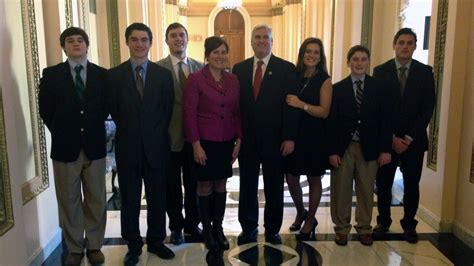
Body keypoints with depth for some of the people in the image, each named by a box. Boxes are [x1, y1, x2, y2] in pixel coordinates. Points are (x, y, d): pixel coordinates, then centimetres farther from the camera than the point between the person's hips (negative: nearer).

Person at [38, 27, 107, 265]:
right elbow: (45, 110, 3)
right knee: (69, 201, 8)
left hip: (94, 146, 1)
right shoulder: (51, 74, 2)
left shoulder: (102, 74, 4)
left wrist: (93, 132, 2)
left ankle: (94, 246, 24)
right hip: (65, 147, -1)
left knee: (96, 201, 9)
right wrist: (63, 134, 2)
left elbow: (106, 107, 7)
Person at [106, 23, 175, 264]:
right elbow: (114, 111, 3)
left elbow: (168, 110, 4)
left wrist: (156, 135, 1)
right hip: (127, 146, 0)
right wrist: (130, 133, 3)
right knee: (129, 200, 10)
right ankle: (133, 245, 25)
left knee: (157, 198, 11)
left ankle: (156, 241, 29)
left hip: (156, 146, 1)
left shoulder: (163, 74, 2)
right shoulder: (114, 75, 0)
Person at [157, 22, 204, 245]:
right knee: (172, 185, 11)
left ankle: (192, 224, 31)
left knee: (193, 183, 14)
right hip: (170, 135, -3)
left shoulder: (199, 67, 7)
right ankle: (176, 227, 28)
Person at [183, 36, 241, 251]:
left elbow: (237, 112, 8)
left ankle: (218, 228, 28)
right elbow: (189, 113, -11)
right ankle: (206, 229, 24)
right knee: (205, 185, 8)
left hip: (226, 142, 4)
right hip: (205, 142, -4)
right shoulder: (195, 79, -9)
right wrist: (196, 145, -14)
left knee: (221, 184, 13)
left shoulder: (233, 80, 5)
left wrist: (238, 140, 3)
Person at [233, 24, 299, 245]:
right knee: (247, 186, 11)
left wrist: (289, 138, -10)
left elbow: (291, 106, -5)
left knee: (274, 188, 10)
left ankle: (272, 230, 27)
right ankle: (248, 228, 27)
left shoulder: (286, 69, -1)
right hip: (247, 138, 2)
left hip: (274, 139, -2)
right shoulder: (239, 68, 7)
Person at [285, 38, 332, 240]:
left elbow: (324, 112, -13)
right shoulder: (294, 76, 5)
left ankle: (310, 220, 29)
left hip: (314, 137, -3)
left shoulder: (324, 81, -5)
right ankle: (300, 212, 35)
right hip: (294, 135, 3)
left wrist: (301, 104, -23)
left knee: (314, 180, 9)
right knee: (291, 178, 7)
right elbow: (288, 104, 9)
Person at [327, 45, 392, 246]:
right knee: (341, 190, 7)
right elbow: (332, 122, -3)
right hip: (343, 147, 0)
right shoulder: (338, 89, 1)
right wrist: (332, 151, -8)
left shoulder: (378, 88, 3)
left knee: (366, 190, 10)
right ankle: (341, 228, 22)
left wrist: (385, 149, -5)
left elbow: (385, 120, 2)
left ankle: (364, 228, 26)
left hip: (369, 147, 1)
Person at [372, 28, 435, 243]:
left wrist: (409, 137, -9)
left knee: (412, 184, 8)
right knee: (383, 183, 6)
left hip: (414, 139, 1)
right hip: (386, 139, 0)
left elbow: (428, 108, -2)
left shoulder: (425, 72, 2)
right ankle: (383, 221, 23)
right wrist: (391, 138, -8)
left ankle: (409, 224, 23)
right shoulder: (381, 71, 0)